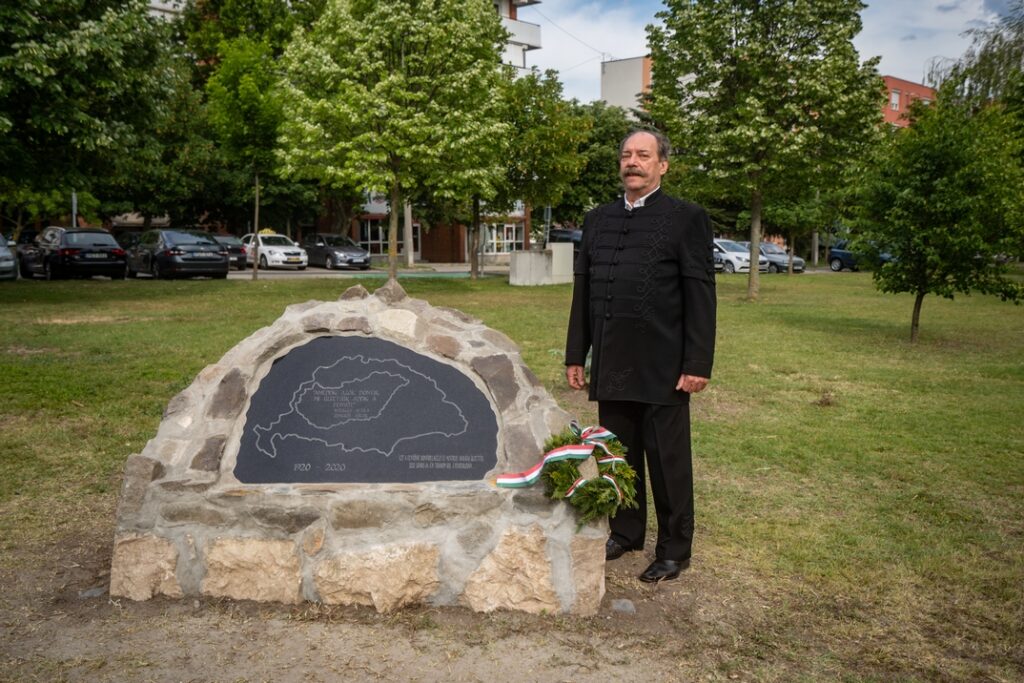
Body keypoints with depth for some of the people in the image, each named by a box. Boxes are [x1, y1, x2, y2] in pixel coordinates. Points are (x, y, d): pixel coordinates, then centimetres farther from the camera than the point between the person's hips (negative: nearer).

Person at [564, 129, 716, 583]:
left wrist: (698, 364, -12)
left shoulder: (686, 219, -2)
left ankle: (674, 550, 20)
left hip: (662, 368, -5)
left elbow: (700, 295, -6)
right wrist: (575, 355, 11)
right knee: (618, 456, 14)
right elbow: (583, 289, 14)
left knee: (667, 461, 5)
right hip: (611, 366, 5)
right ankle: (625, 533, 32)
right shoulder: (597, 220, 14)